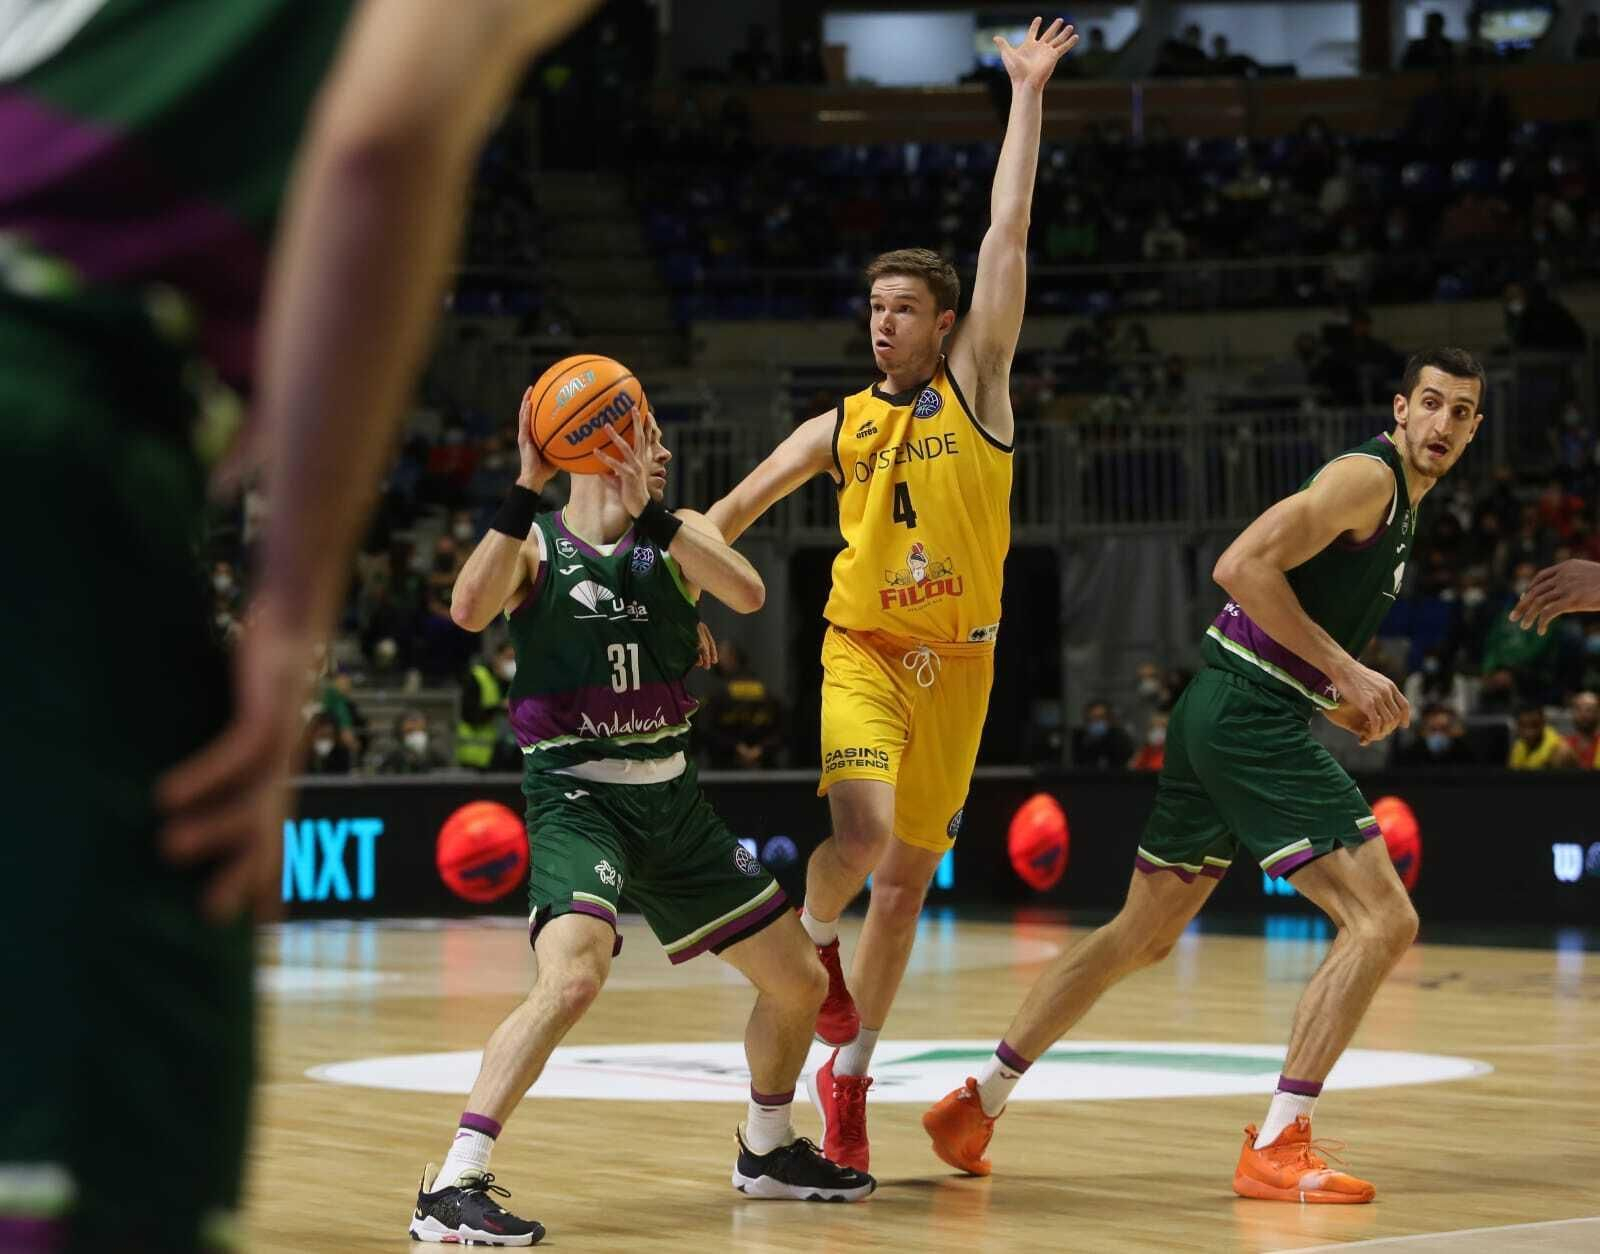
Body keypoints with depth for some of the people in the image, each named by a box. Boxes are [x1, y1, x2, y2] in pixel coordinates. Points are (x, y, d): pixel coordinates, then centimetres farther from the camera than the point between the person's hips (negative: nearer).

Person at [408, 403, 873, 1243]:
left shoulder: (677, 535, 6)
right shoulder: (534, 543, -3)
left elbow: (747, 594, -15)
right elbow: (470, 609, -25)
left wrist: (646, 510, -25)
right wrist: (528, 486, -28)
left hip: (672, 798, 6)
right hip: (577, 799, -6)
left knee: (800, 984, 14)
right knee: (571, 981, -31)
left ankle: (767, 1151, 38)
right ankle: (451, 1188, -28)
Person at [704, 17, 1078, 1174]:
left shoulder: (975, 386, 3)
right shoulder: (840, 427, 7)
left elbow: (1009, 232, -1)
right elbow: (734, 511, 7)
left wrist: (1028, 97, -2)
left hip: (958, 665, 1)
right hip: (863, 650, -1)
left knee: (908, 881, 6)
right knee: (861, 829, -26)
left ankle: (849, 1076, 20)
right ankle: (814, 934, 7)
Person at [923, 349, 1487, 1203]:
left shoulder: (1399, 507, 22)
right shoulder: (1369, 475, -9)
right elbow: (1242, 567, -22)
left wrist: (1342, 703, 13)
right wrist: (1347, 671, -20)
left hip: (1220, 714, 10)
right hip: (1250, 715, -10)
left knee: (1141, 936, 18)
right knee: (1383, 919, -12)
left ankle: (975, 1104, 24)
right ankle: (1276, 1148, -13)